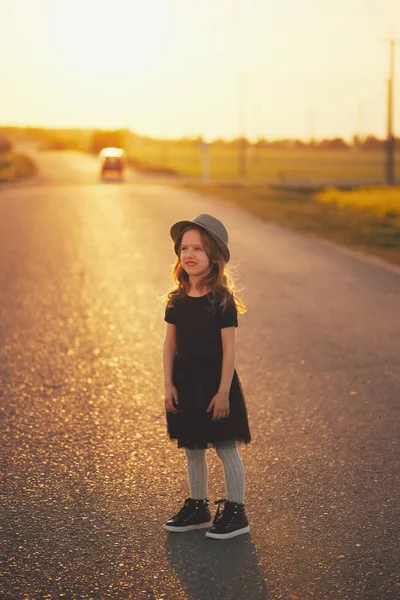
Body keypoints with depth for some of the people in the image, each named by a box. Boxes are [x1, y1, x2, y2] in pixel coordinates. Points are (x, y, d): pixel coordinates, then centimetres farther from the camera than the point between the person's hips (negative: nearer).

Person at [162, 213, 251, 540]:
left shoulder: (222, 300, -12)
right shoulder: (177, 300, 3)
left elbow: (229, 348, -12)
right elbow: (170, 344, 7)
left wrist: (223, 391, -14)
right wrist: (169, 384, 1)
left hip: (215, 384, -5)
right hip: (185, 384, 5)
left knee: (227, 449, 2)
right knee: (193, 450, 15)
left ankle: (235, 513, 12)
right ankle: (197, 507, 27)